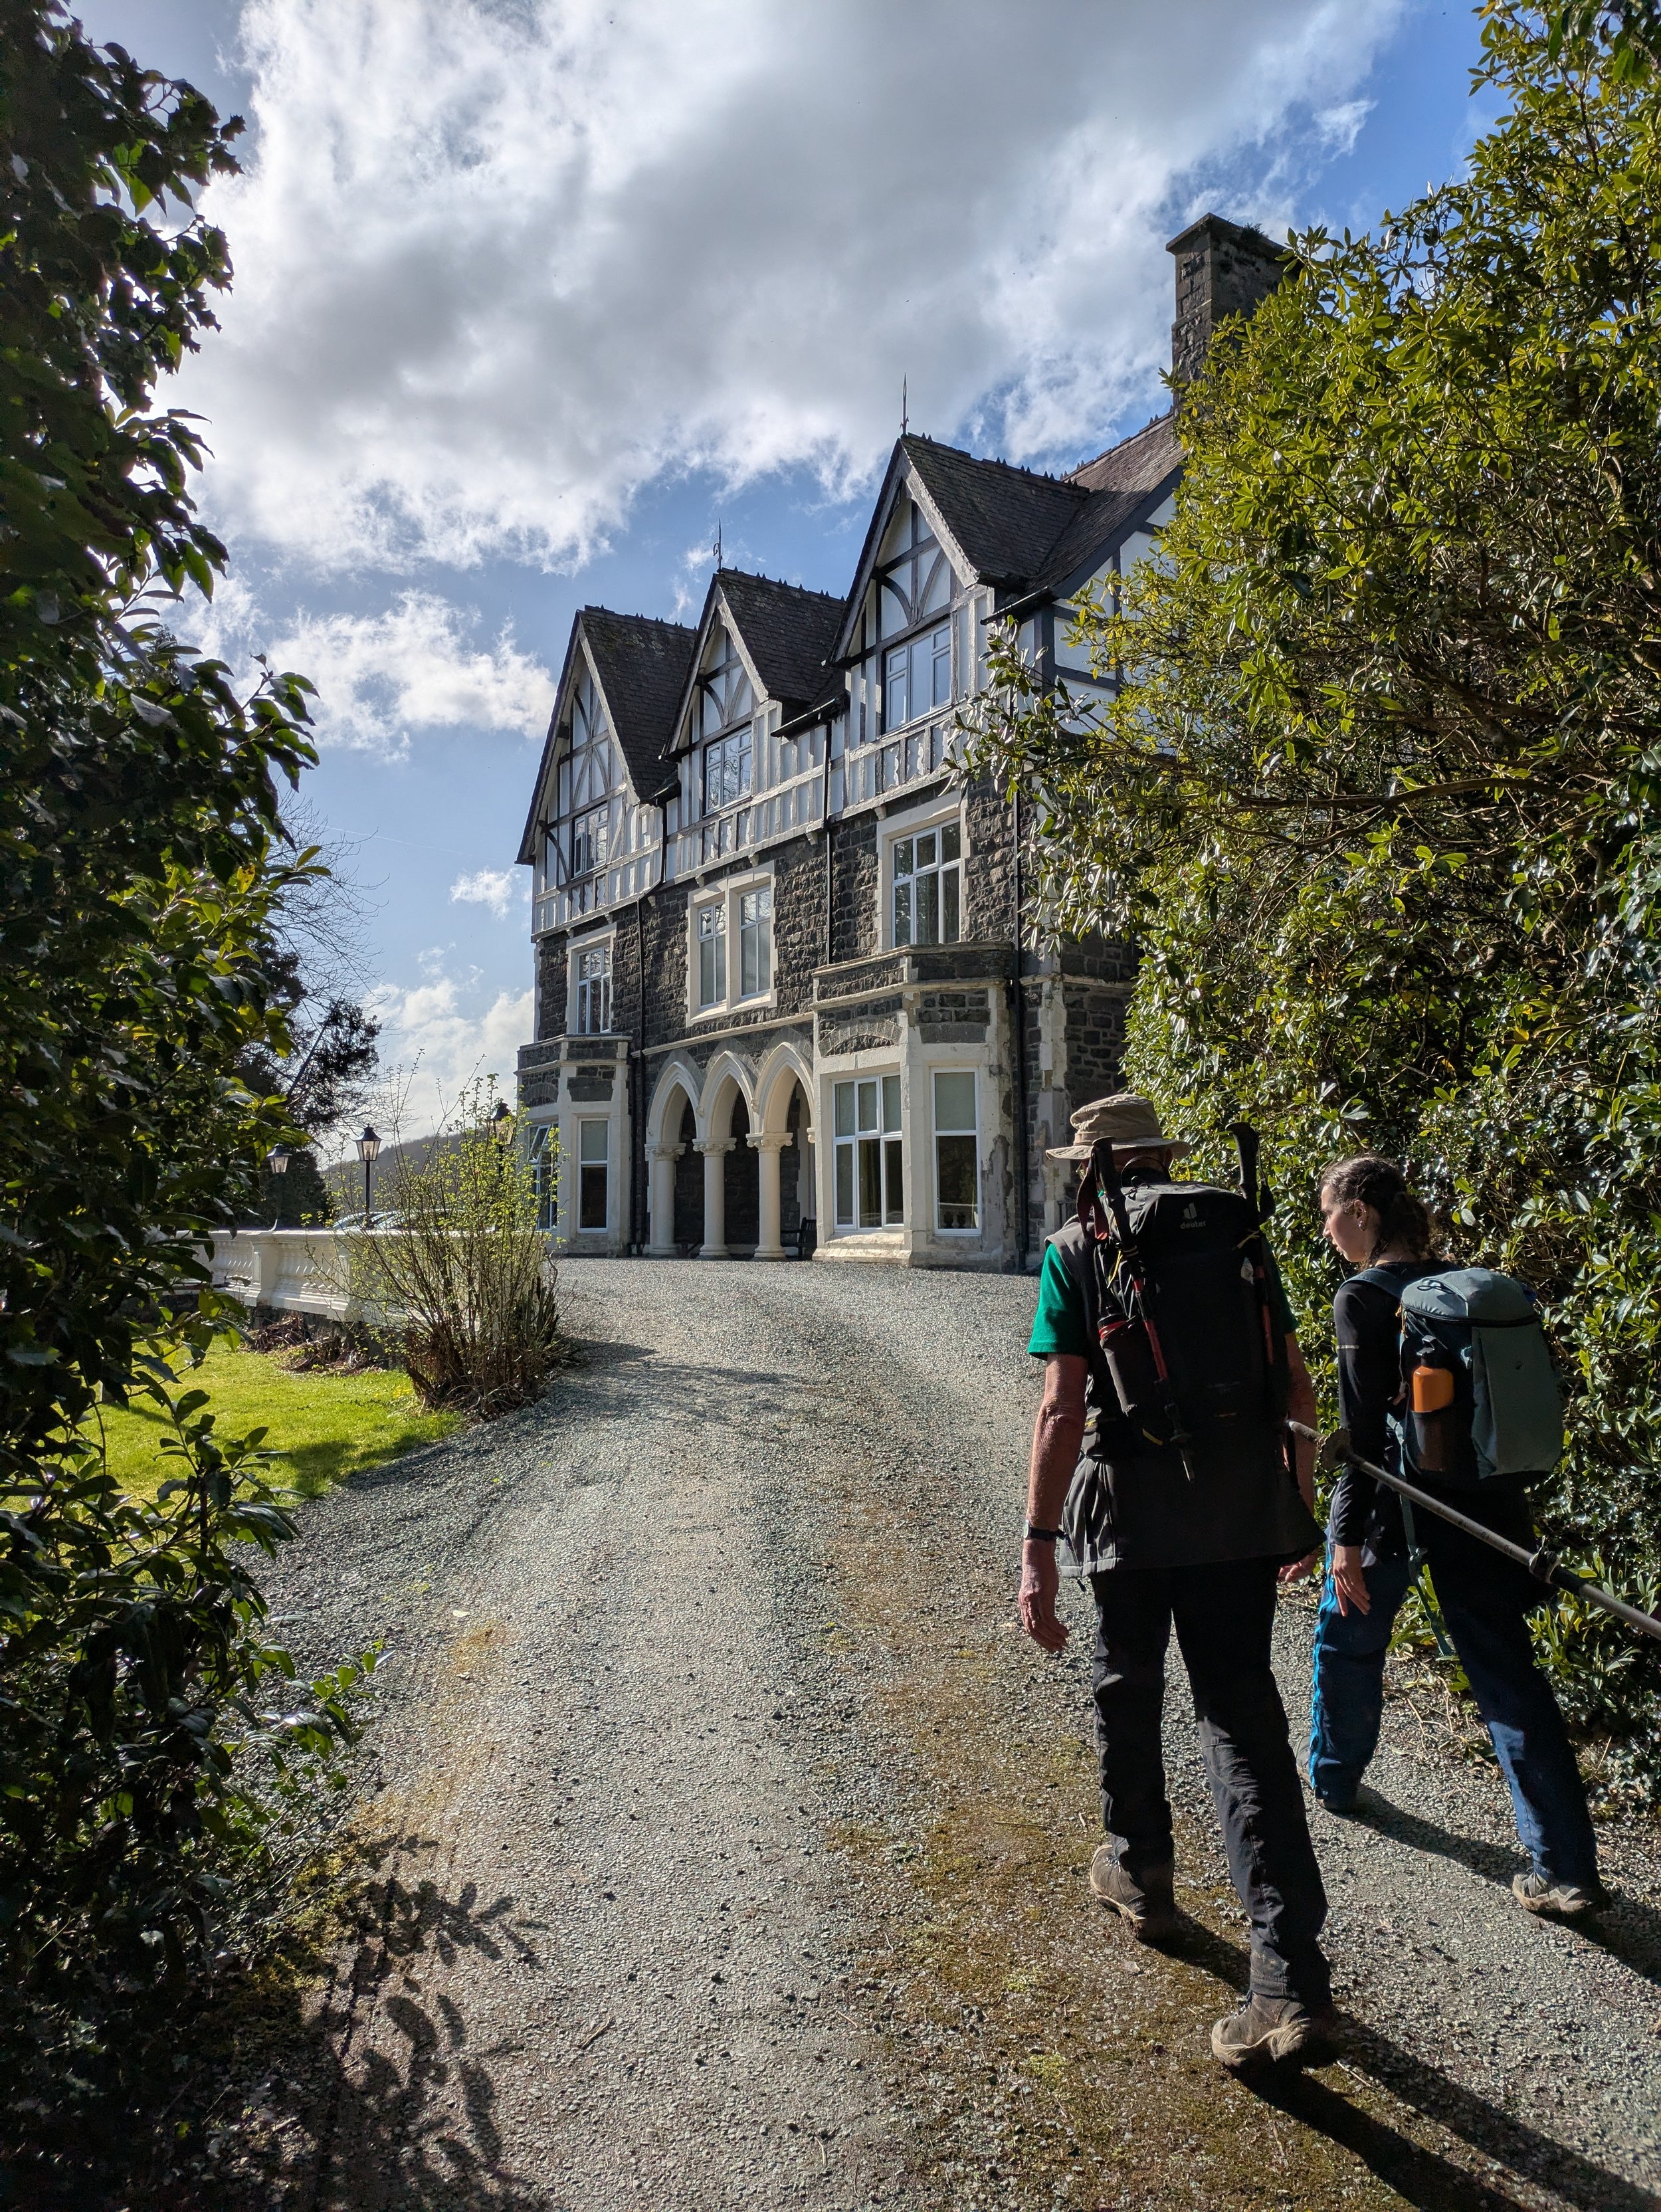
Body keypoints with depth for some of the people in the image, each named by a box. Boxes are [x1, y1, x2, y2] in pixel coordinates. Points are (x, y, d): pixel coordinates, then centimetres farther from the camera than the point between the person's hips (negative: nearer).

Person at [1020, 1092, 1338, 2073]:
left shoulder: (1077, 1248, -3)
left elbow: (1063, 1406, -12)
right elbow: (1299, 1388, 9)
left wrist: (1039, 1547, -12)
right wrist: (1303, 1509, 20)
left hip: (1130, 1497, -2)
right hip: (1241, 1503, 3)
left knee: (1129, 1692, 21)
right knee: (1242, 1714, 4)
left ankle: (1142, 1875, 41)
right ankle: (1294, 1985, -3)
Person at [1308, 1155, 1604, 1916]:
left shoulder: (1362, 1297, -15)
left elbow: (1364, 1426, -19)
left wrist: (1347, 1535, -16)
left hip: (1396, 1498, -6)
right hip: (1481, 1500, 6)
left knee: (1347, 1639, 19)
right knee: (1506, 1670, 7)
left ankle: (1333, 1778, 39)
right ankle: (1567, 1868, 7)